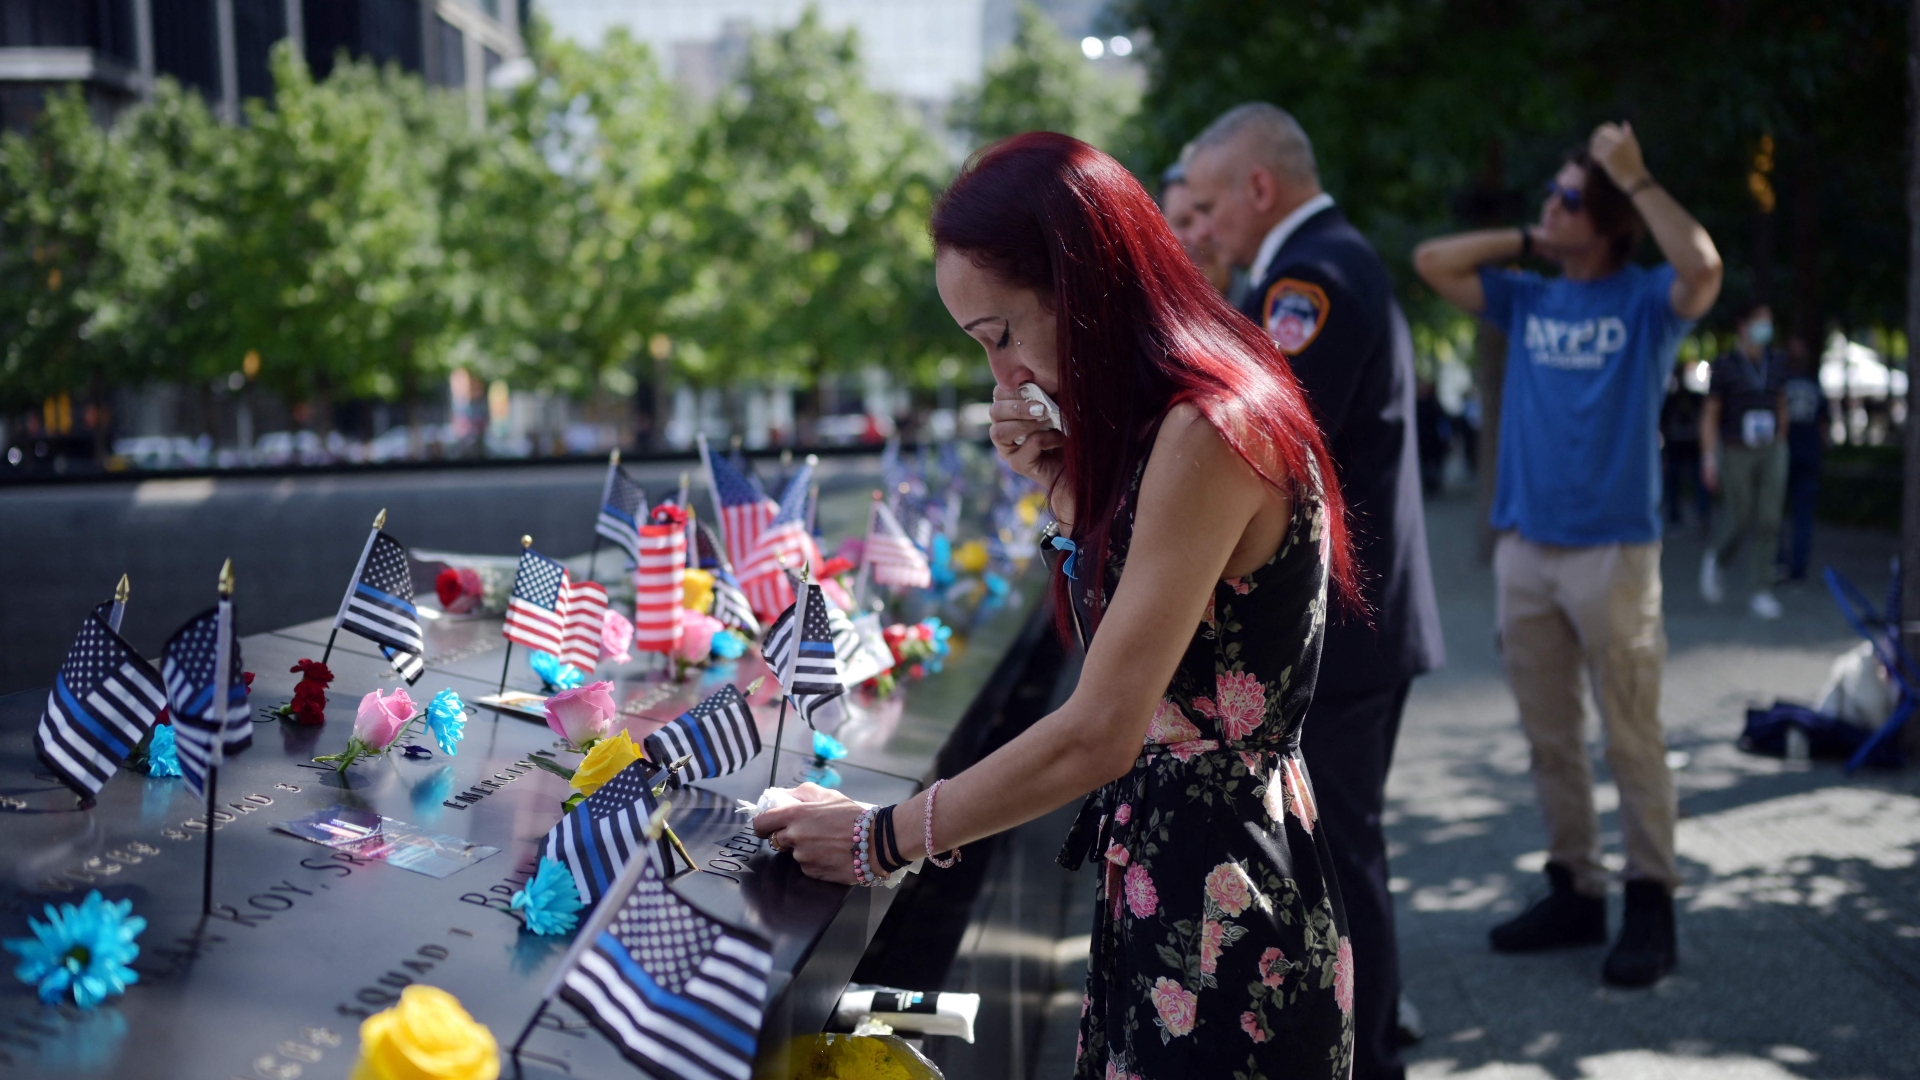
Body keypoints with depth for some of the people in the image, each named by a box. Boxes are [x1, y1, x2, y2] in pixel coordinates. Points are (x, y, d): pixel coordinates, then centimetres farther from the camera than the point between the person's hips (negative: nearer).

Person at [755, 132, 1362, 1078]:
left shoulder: (1205, 430, -22)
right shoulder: (1166, 421, 9)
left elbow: (1099, 732, -22)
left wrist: (882, 838, -12)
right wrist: (1065, 486, 3)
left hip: (1218, 902, -9)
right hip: (1157, 882, 9)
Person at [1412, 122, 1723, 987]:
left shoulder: (1645, 299, -2)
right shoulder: (1526, 298, 11)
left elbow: (1703, 270, -23)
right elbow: (1431, 262, 8)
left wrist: (1636, 177, -18)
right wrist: (1528, 242, 5)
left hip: (1614, 550, -5)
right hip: (1524, 549, 5)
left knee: (1631, 743, -1)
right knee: (1550, 741, 11)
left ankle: (1651, 906, 6)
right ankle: (1574, 891, 21)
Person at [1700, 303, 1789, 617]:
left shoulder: (1775, 363, 3)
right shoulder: (1724, 366, -8)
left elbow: (1781, 405, 16)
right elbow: (1709, 415, -7)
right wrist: (1709, 458, -14)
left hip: (1770, 453, 3)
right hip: (1735, 453, -3)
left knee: (1768, 522, -6)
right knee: (1739, 521, 0)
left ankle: (1760, 594, -2)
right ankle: (1714, 560, 33)